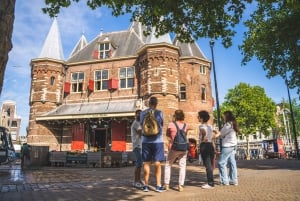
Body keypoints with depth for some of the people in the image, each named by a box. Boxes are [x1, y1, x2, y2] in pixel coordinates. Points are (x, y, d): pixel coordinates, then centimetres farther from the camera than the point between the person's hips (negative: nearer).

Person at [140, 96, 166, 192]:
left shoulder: (143, 113, 1)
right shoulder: (159, 113, -4)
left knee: (146, 163, 9)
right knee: (157, 163, 5)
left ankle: (146, 185, 14)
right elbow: (162, 125, 8)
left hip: (146, 141, 2)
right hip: (157, 140, -2)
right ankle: (158, 185, 9)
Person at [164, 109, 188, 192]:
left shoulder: (171, 124, -7)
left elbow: (167, 134, 7)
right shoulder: (185, 125, 3)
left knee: (168, 165, 13)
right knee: (182, 166, 10)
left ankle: (167, 184, 13)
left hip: (173, 147, -3)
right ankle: (181, 185, 7)